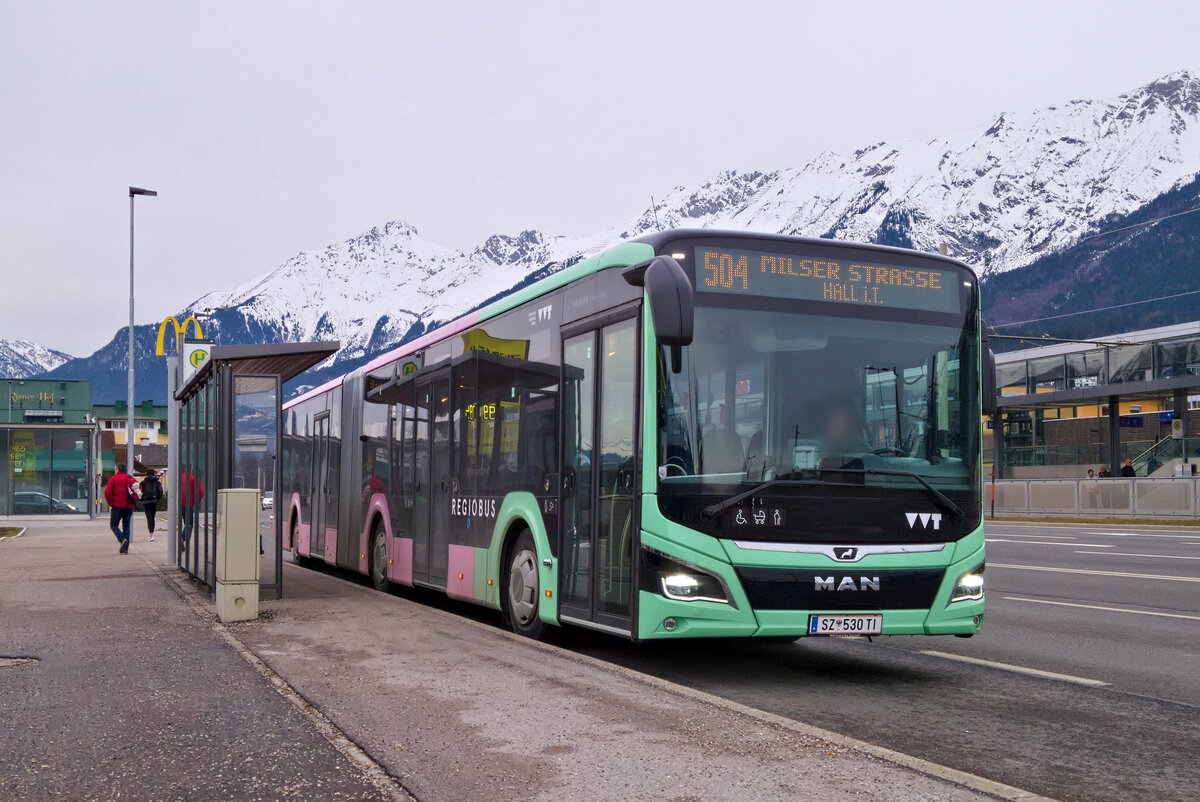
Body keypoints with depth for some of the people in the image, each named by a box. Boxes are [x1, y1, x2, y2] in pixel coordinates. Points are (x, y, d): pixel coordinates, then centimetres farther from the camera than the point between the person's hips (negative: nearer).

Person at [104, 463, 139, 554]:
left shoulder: (113, 479, -4)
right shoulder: (131, 479, 8)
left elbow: (107, 493, -11)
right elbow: (139, 489, 3)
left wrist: (111, 503, -1)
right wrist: (134, 500, 8)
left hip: (117, 506, -4)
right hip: (129, 507, 4)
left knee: (113, 525, 7)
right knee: (126, 527, 10)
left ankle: (122, 540, -18)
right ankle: (125, 549, 6)